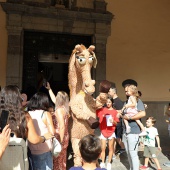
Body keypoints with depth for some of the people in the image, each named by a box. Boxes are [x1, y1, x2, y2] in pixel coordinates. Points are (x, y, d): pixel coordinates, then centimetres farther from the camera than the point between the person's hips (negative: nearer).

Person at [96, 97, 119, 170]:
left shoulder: (115, 112, -3)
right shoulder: (102, 110, 0)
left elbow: (116, 123, -1)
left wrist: (113, 121, -20)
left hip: (111, 132, -1)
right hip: (103, 131, 1)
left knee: (110, 148, 9)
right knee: (103, 148, 7)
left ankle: (109, 163, 23)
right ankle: (102, 163, 21)